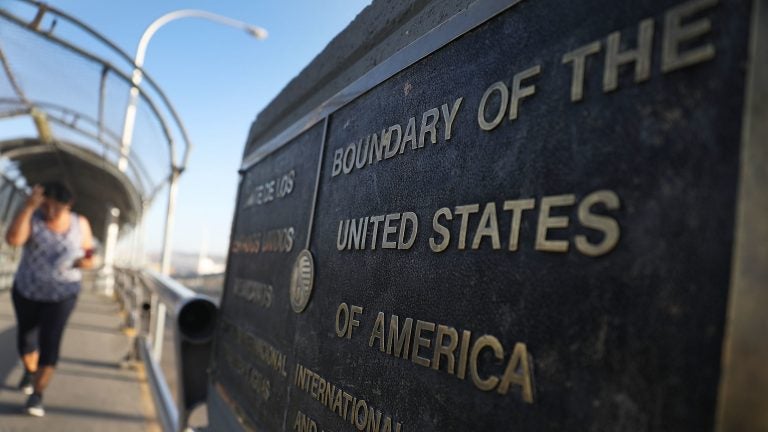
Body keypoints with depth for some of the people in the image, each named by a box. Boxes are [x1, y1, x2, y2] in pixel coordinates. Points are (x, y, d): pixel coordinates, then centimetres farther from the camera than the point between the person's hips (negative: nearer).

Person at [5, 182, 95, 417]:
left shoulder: (80, 224, -11)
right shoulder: (32, 218, -16)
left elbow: (89, 252, 1)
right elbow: (12, 239, -37)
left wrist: (87, 261, -23)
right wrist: (29, 205, -40)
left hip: (62, 295, -1)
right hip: (27, 291, 1)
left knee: (49, 342, -13)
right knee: (26, 340, 17)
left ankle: (37, 395, -1)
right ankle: (30, 370, 48)